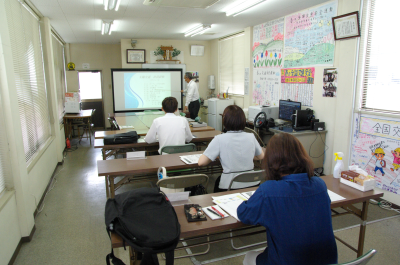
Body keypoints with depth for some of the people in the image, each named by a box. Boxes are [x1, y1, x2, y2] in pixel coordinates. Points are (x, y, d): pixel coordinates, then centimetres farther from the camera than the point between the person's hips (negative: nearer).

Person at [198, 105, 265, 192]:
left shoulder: (219, 139, -13)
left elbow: (201, 162, -13)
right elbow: (261, 156, 14)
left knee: (218, 181, 29)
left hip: (230, 186, -4)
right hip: (251, 184, 4)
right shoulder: (251, 137, -3)